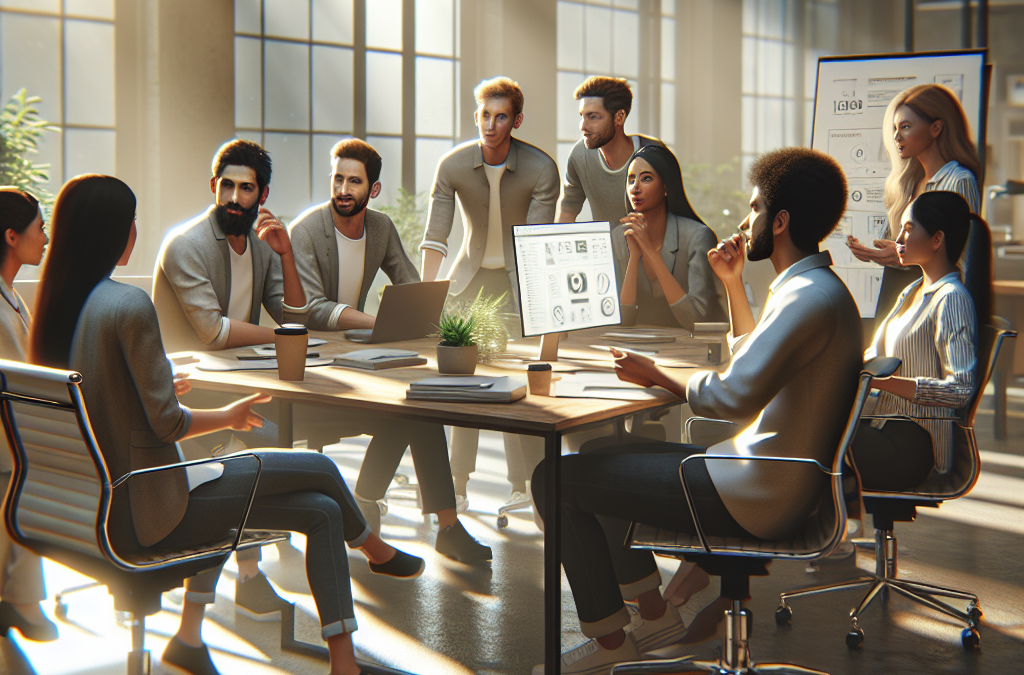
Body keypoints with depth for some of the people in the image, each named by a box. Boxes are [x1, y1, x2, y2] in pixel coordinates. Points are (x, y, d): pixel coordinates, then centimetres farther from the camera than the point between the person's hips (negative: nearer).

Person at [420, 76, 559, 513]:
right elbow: (435, 237, -15)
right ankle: (458, 486, 5)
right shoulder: (452, 165, -13)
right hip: (471, 274, 2)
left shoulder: (541, 169, -18)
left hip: (519, 278, -2)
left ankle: (522, 485, -1)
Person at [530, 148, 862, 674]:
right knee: (601, 458, 23)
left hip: (754, 497, -11)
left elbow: (735, 396, -29)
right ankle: (655, 614, 22)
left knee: (557, 478, -8)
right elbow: (755, 359, 27)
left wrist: (658, 378, -12)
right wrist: (734, 284, 18)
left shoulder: (811, 297, -21)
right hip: (766, 474, 11)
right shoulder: (816, 288, 13)